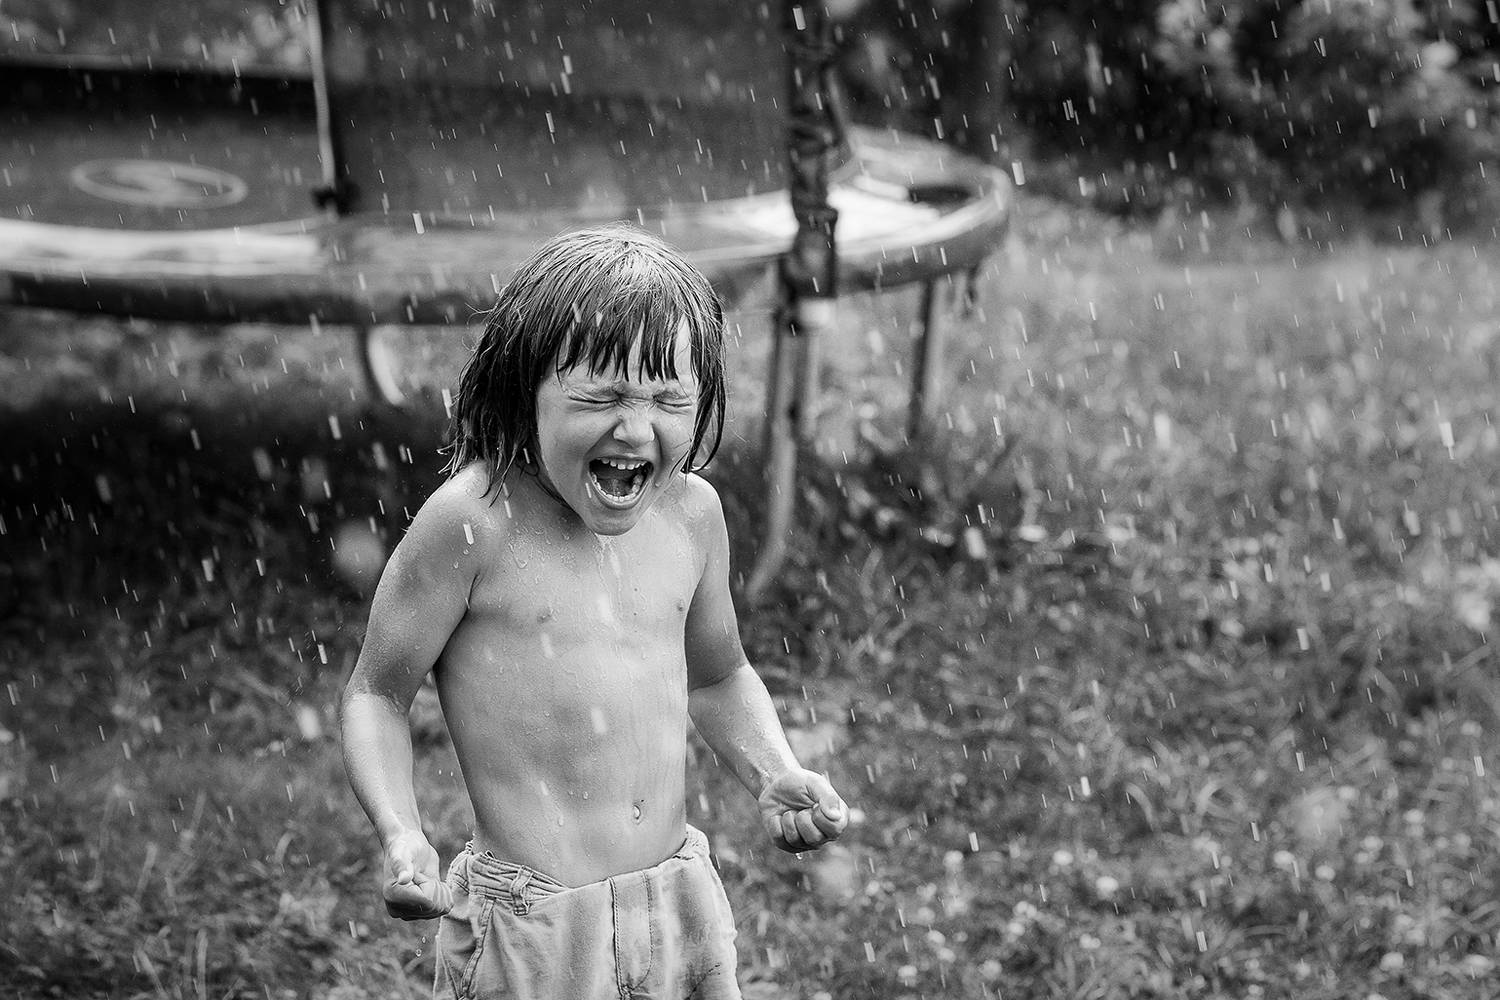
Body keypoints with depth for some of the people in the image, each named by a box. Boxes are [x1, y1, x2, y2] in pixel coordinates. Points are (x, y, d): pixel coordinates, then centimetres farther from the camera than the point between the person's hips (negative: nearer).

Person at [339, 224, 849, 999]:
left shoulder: (691, 512, 1)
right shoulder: (474, 521, -15)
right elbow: (376, 695, -7)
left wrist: (773, 774, 1)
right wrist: (400, 834, -22)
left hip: (680, 901, 5)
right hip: (530, 931, -5)